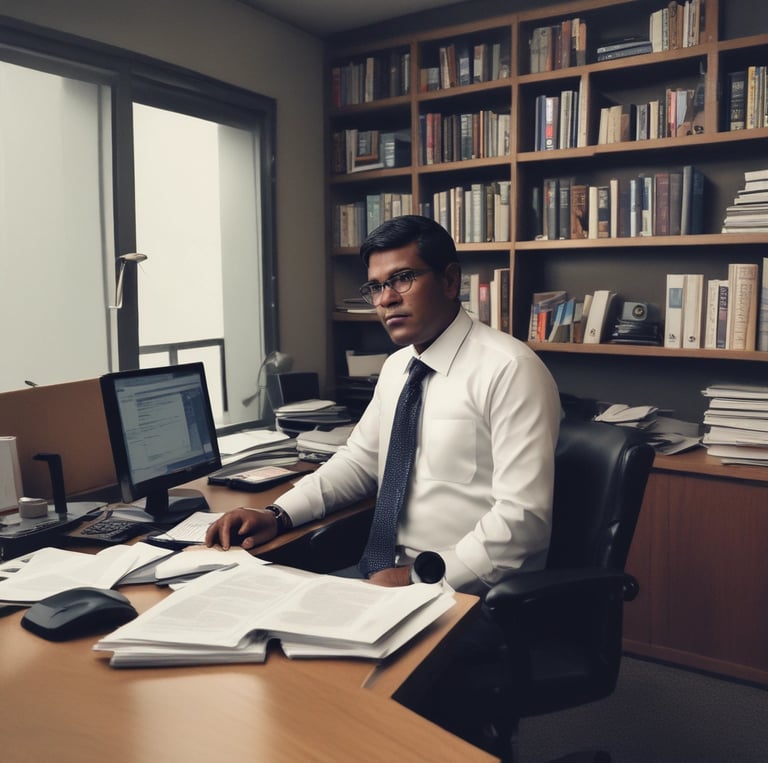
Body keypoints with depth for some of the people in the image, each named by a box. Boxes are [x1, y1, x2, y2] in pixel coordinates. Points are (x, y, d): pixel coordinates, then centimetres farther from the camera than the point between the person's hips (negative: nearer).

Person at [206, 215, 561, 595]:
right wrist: (278, 515, 2)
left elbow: (523, 514, -21)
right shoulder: (395, 366, 9)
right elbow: (359, 459, 16)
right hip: (393, 571, 7)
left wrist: (423, 577, -23)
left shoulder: (508, 369, -17)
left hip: (468, 593, -6)